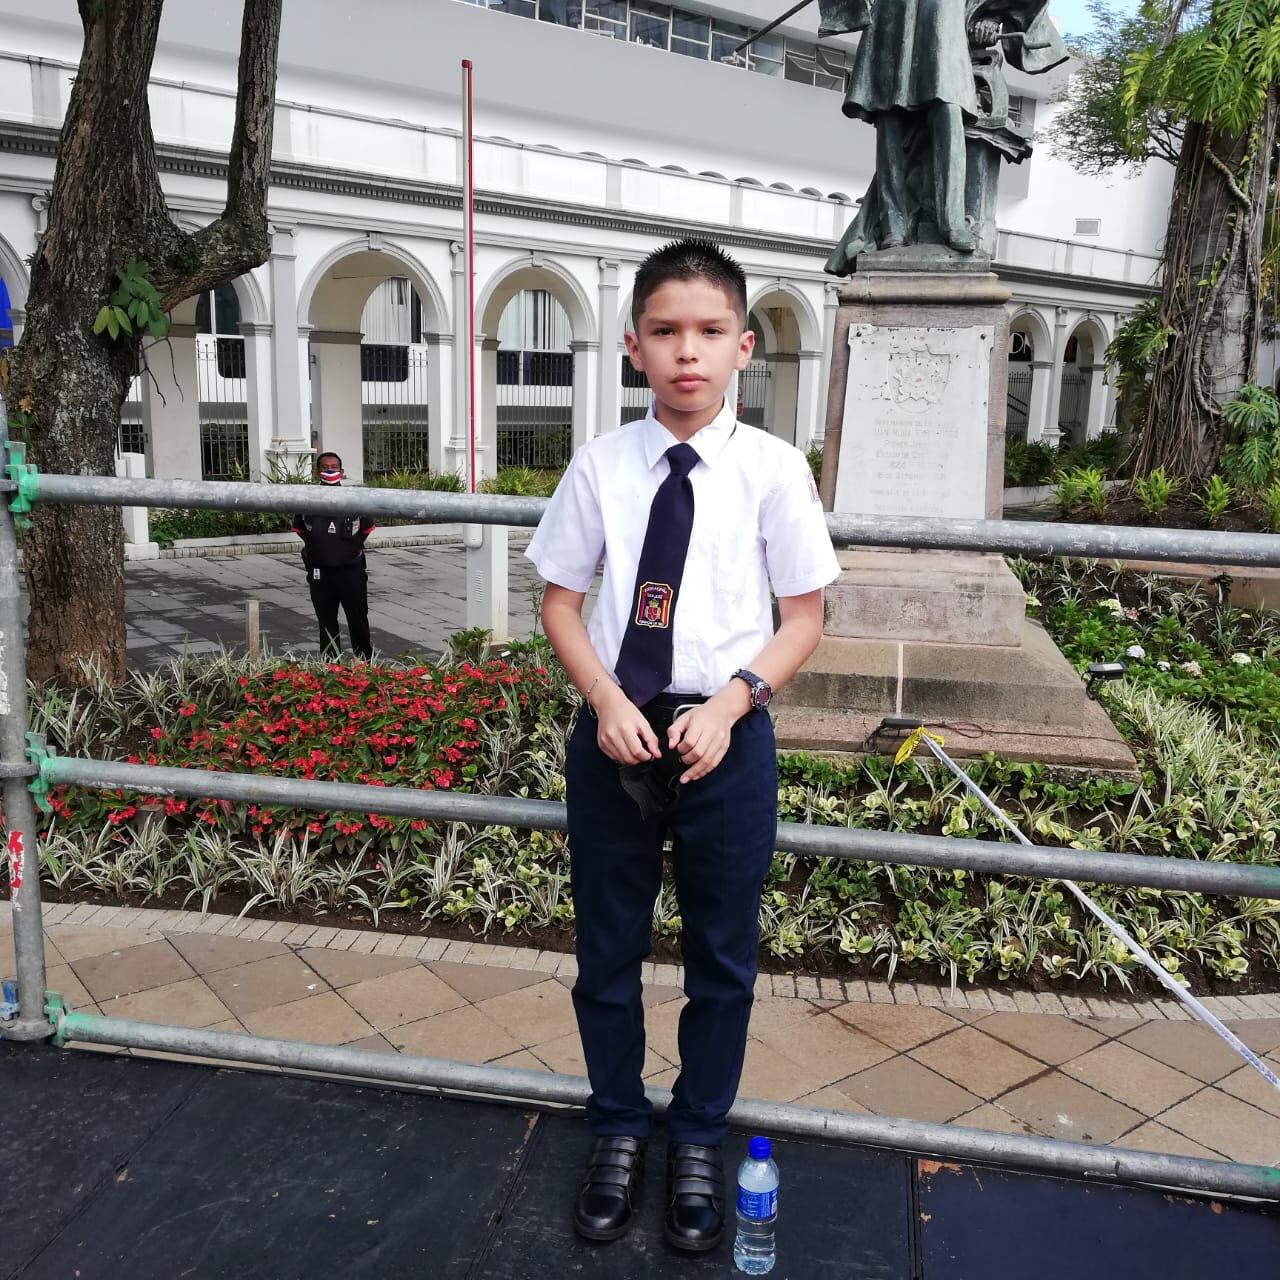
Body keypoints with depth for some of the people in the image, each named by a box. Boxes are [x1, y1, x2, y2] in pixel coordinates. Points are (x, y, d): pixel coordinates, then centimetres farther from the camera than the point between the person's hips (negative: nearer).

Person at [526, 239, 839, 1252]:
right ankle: (619, 1129, 40)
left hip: (725, 734, -1)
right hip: (612, 730, 1)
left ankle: (698, 1140, 38)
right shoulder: (601, 464, -3)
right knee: (607, 948, 15)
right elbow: (560, 600, 2)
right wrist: (606, 701, -13)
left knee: (723, 956, 14)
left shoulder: (772, 468, -6)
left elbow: (804, 617, -2)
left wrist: (728, 704, -15)